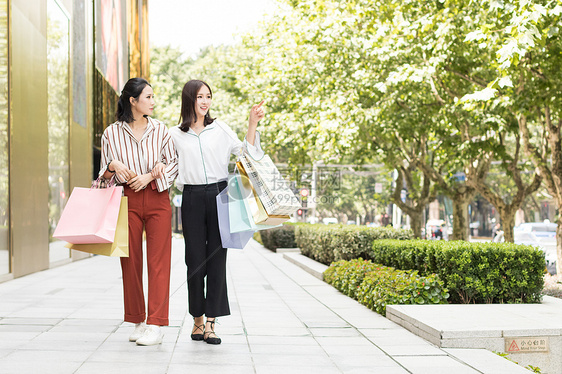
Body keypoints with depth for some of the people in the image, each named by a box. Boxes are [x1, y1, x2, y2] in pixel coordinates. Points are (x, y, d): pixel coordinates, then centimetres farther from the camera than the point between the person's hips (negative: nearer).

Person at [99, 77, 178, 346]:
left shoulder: (160, 130, 9)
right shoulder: (112, 133, 7)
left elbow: (174, 164, 9)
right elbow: (105, 174, 11)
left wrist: (151, 176, -7)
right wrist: (114, 166, -12)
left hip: (157, 199, 0)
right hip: (127, 200, 0)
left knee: (158, 261, -7)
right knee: (130, 261, 2)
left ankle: (156, 324, -6)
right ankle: (138, 322, 13)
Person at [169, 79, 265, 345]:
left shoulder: (220, 129, 10)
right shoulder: (175, 135, 10)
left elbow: (244, 152, 6)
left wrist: (253, 123, 0)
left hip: (219, 195, 0)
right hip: (192, 198, 0)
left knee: (217, 258, -3)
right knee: (195, 260, -1)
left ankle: (210, 323, 1)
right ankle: (197, 320, 14)